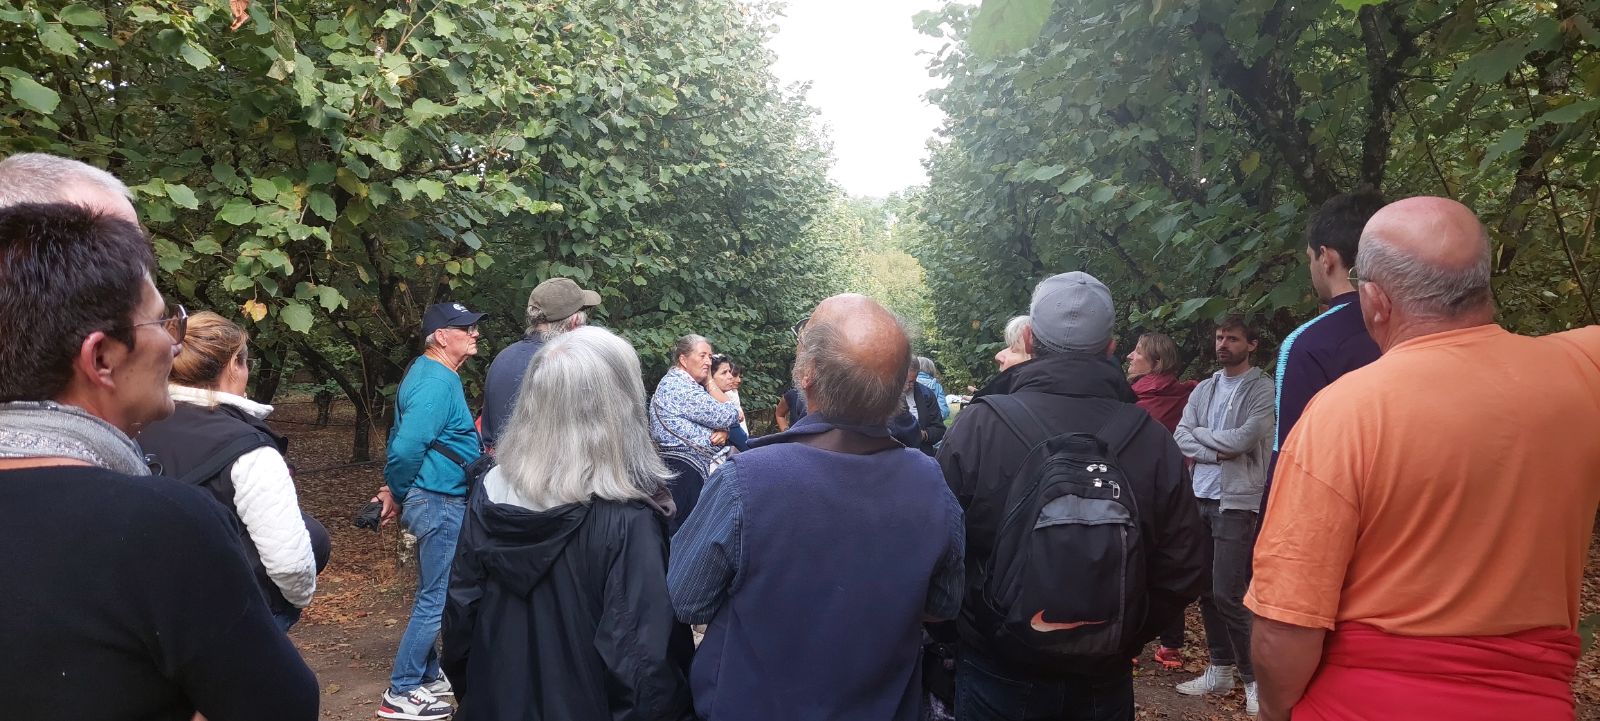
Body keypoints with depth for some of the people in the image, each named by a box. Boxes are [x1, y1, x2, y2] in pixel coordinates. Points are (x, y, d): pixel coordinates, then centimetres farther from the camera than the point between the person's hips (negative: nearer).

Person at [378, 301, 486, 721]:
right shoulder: (437, 383, -20)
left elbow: (401, 438, 17)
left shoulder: (430, 373, 12)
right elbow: (406, 448, -27)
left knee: (432, 596, 18)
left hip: (437, 502, 10)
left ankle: (427, 676, 30)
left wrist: (400, 494, 15)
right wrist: (398, 494, -11)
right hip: (441, 503, -10)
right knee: (438, 601, -2)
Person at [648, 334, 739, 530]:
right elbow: (721, 416, -15)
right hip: (682, 468, -10)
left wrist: (723, 431, -4)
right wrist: (735, 412, 7)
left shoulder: (691, 386, 20)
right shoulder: (678, 386, -12)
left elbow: (713, 419, 20)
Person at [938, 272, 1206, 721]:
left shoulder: (978, 425, -16)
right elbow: (1182, 576, -4)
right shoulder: (1154, 440, -10)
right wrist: (1123, 641, 12)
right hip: (1104, 682, 2)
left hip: (996, 673, -2)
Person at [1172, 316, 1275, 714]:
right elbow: (1180, 438, 3)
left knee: (1227, 594, -9)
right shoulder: (1203, 389, 12)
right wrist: (1217, 452, -12)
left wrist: (1201, 433, -4)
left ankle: (1254, 678, 5)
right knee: (1206, 591, 11)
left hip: (1237, 502, -6)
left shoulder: (1264, 389, -5)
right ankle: (1220, 669, 24)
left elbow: (1243, 439, -17)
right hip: (1200, 498, 6)